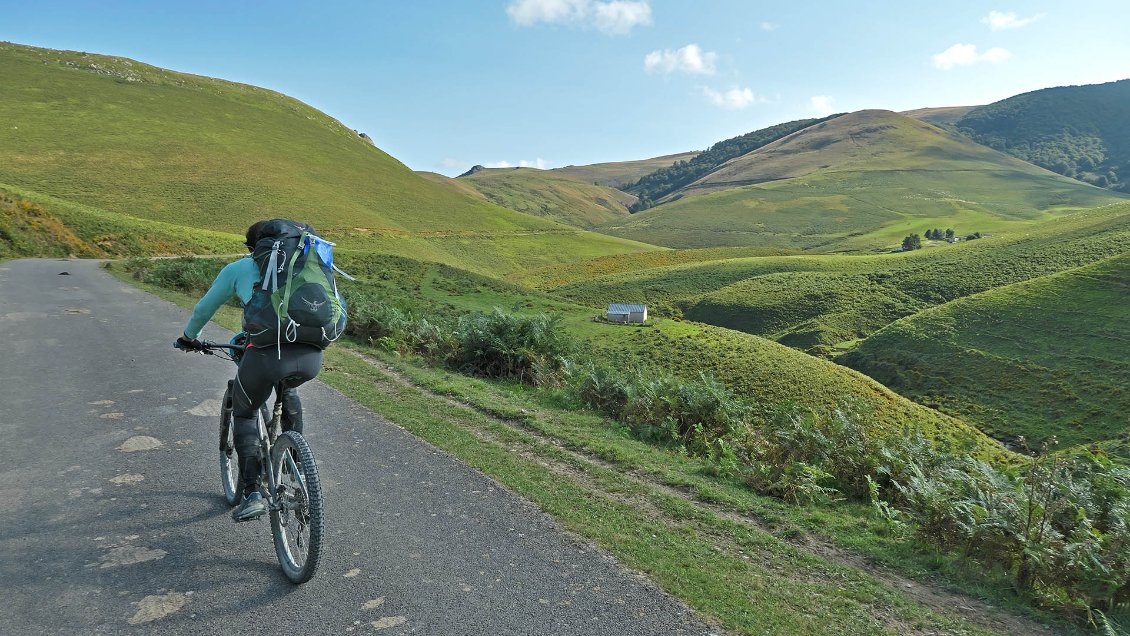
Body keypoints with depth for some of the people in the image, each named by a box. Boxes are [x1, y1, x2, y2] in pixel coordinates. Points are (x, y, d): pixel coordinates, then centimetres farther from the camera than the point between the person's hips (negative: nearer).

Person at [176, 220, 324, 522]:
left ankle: (252, 494, 13)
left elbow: (204, 309, 33)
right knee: (287, 389, 38)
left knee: (244, 414, 25)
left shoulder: (238, 268, 20)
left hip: (267, 353, -3)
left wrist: (190, 337, 53)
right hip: (312, 357, 3)